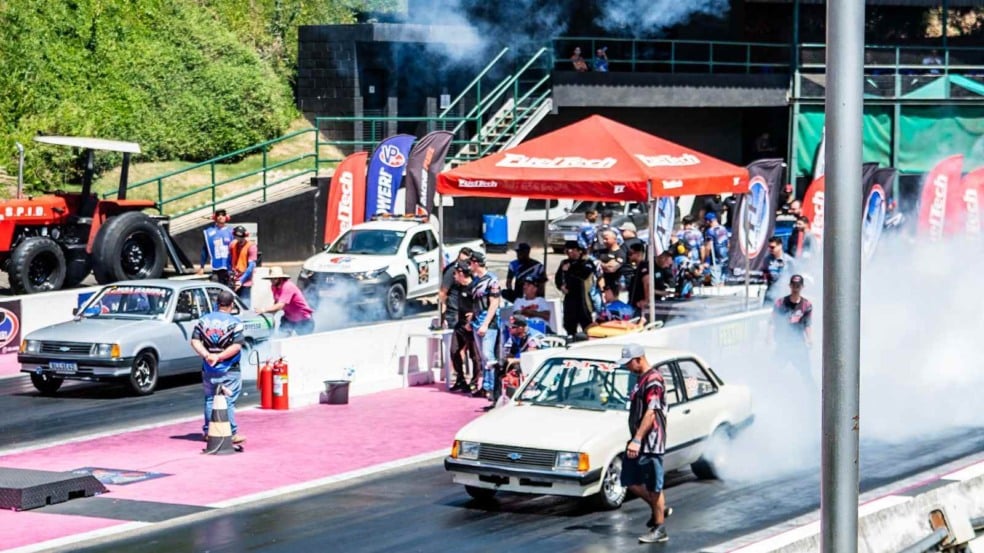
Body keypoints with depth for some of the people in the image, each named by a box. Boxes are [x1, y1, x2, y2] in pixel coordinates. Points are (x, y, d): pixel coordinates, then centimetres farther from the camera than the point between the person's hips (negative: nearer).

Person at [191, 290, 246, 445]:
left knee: (210, 400, 15)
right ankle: (231, 434, -1)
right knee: (229, 402, -1)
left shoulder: (204, 320, 4)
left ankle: (208, 432, 17)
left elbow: (195, 341, -3)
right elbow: (237, 346, -17)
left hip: (208, 369, 4)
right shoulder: (234, 322, -9)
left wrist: (206, 355, -12)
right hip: (229, 370, -4)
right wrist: (219, 356, -17)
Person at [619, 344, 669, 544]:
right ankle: (659, 509, 27)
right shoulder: (640, 379, 14)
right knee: (631, 482, 11)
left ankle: (659, 530, 4)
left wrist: (637, 440, -26)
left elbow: (651, 413, -23)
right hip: (639, 441, 10)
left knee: (654, 486, -3)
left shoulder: (653, 380, -16)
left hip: (651, 441, -10)